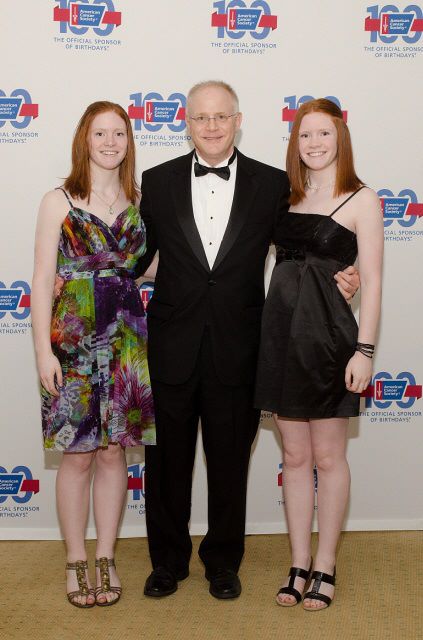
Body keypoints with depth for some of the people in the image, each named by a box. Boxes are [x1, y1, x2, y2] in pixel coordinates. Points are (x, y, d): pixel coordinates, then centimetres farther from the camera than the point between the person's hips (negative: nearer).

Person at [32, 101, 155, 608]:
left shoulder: (140, 201, 9)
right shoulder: (59, 202, -1)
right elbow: (42, 278, -4)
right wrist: (43, 350, -10)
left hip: (126, 338, 3)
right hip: (73, 336, -3)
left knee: (113, 451, 9)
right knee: (77, 455, 3)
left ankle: (105, 558, 22)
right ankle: (76, 562, 19)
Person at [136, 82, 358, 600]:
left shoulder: (273, 184, 1)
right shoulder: (158, 181, 3)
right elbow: (138, 255, 7)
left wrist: (334, 279, -9)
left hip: (236, 349, 0)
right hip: (171, 348, 1)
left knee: (230, 463, 13)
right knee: (167, 461, 12)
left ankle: (223, 561, 33)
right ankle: (168, 561, 32)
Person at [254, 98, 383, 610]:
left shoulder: (361, 200, -2)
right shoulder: (286, 197, 11)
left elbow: (371, 280, -6)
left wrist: (364, 349, -12)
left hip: (329, 335, -4)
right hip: (282, 331, 4)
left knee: (327, 457, 5)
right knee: (294, 457, 10)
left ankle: (325, 568, 18)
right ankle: (299, 565, 21)